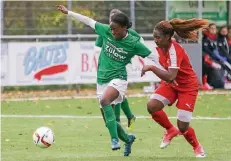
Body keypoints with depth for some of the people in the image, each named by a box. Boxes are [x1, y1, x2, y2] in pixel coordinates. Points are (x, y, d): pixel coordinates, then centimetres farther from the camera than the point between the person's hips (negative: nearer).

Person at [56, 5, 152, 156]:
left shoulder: (134, 43, -12)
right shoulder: (106, 31, -2)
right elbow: (89, 21, 7)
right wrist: (68, 12, 11)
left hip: (118, 79, -5)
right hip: (102, 80, 5)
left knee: (104, 100, -37)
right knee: (109, 121, 7)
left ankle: (115, 138, -32)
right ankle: (127, 139, 36)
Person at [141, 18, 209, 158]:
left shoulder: (175, 51, -30)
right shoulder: (160, 48, -7)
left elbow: (170, 77, -40)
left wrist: (151, 68, -38)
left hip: (187, 87, -7)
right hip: (171, 84, 7)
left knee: (183, 127, -7)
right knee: (152, 106, -17)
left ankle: (197, 147, 25)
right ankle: (171, 130, 8)